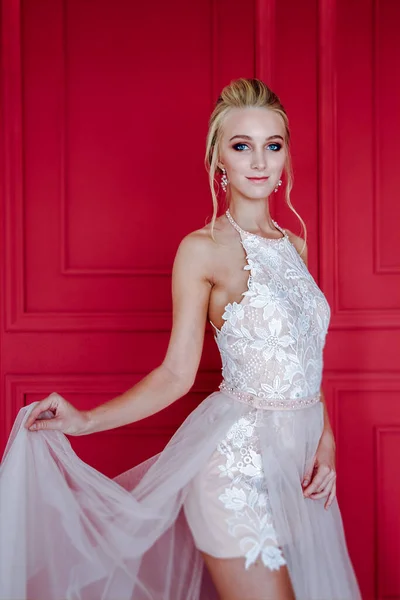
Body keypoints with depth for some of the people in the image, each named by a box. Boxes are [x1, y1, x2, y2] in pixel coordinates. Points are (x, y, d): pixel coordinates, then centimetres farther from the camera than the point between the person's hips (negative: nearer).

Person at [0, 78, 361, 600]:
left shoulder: (293, 246, 10)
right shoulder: (204, 249, -9)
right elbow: (176, 374, -7)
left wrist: (325, 440, 3)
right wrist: (83, 421, -15)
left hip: (298, 456, 7)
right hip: (239, 459, -6)